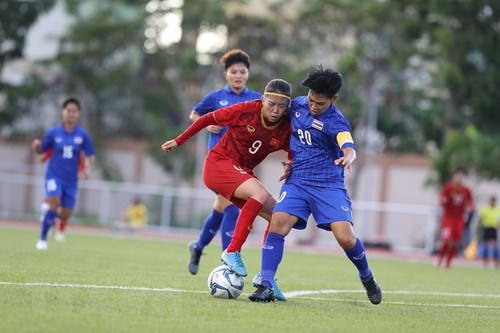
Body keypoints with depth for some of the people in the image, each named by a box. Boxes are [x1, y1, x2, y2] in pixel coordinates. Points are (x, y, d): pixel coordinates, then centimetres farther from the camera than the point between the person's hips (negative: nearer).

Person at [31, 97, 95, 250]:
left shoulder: (83, 135, -2)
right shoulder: (53, 133, -4)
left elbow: (90, 155, 7)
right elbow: (41, 150, 5)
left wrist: (87, 169, -11)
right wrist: (36, 146, -17)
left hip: (71, 180, 2)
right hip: (54, 175, -2)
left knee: (66, 214, 3)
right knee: (54, 202, -28)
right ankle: (42, 239, -13)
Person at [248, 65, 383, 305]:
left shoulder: (336, 123, -13)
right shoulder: (297, 105, 4)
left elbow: (349, 149, -32)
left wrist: (348, 158, -54)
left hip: (329, 185, -4)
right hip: (297, 182, 4)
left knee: (345, 237, -15)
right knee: (278, 223, -21)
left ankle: (367, 278, 15)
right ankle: (265, 285, -21)